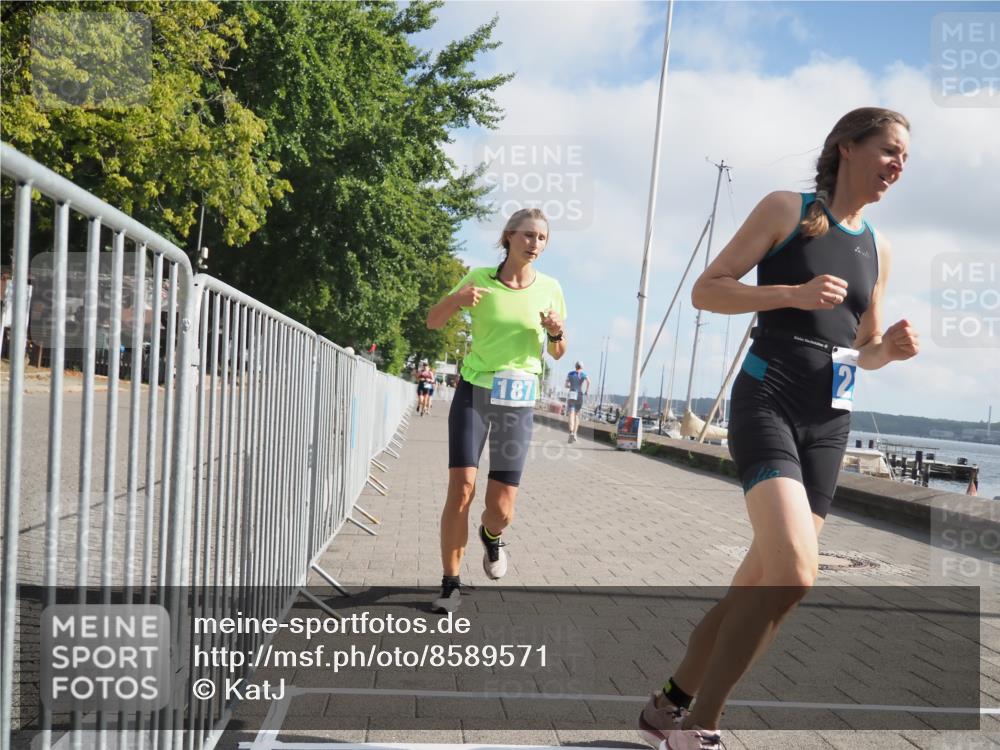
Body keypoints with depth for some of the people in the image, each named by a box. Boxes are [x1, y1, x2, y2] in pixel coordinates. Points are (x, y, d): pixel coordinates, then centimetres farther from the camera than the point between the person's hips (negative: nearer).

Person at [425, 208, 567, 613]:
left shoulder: (550, 288, 3)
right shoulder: (480, 278, -2)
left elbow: (557, 353, 11)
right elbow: (433, 321, 3)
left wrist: (556, 331, -12)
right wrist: (457, 298, -18)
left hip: (518, 401, 1)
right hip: (474, 392, -1)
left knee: (501, 510, -2)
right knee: (461, 489, -14)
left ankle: (491, 535, 36)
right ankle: (451, 584, 2)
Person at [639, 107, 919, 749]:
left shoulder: (879, 249, 18)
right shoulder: (787, 210, 1)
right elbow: (706, 290, -4)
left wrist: (892, 347, 1)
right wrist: (793, 294, -16)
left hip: (829, 423, 7)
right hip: (768, 402, -6)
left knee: (763, 581, 4)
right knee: (793, 574, -22)